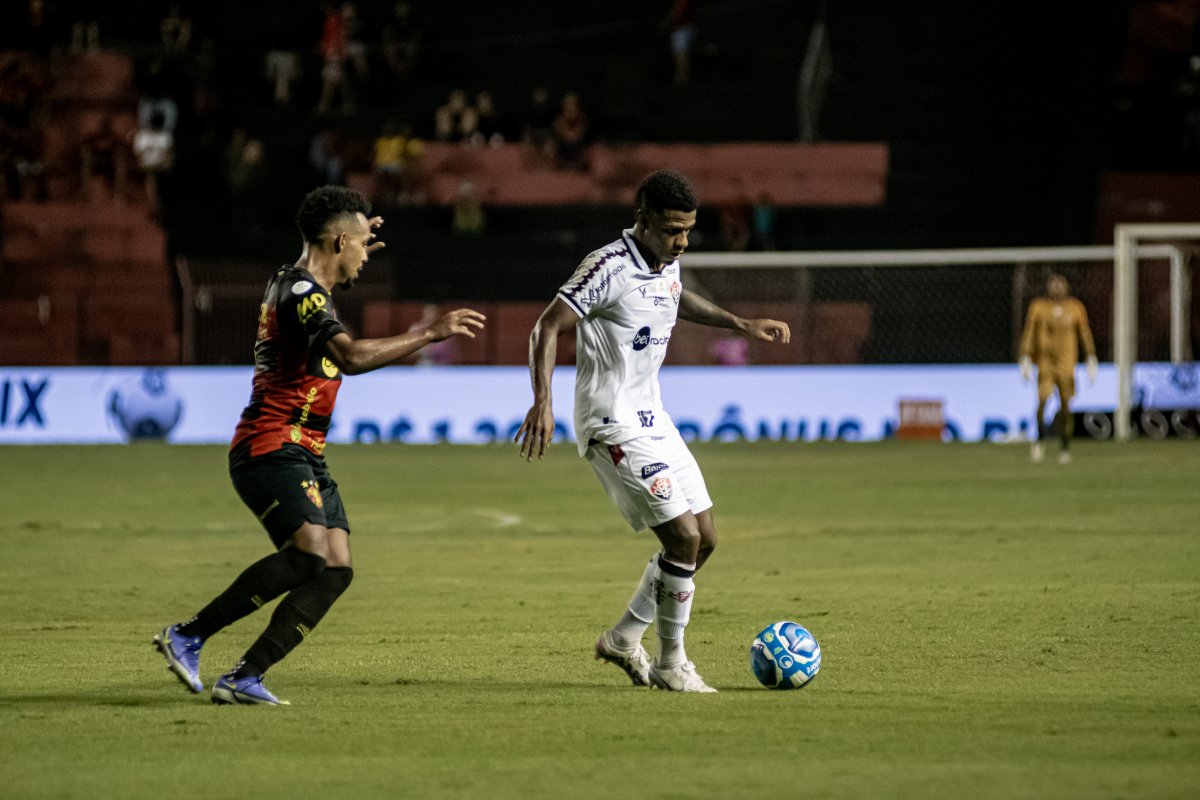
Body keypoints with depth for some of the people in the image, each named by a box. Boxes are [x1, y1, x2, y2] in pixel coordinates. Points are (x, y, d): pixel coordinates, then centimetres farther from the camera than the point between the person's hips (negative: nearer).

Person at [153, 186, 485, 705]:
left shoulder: (290, 281, 16)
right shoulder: (301, 292, -15)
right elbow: (352, 357, -30)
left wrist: (350, 255, 44)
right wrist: (431, 334, -25)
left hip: (303, 457, 10)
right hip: (271, 448, -10)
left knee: (336, 569, -3)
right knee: (309, 552, -27)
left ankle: (243, 678, -6)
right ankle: (187, 637, -17)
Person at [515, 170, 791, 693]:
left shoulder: (668, 263, 6)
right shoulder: (611, 267, -19)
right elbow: (547, 328, -21)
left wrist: (740, 325, 25)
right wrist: (543, 402, -32)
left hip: (652, 419, 9)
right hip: (613, 427, -9)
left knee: (703, 539, 9)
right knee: (683, 536, -15)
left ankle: (623, 639, 22)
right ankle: (670, 664, -1)